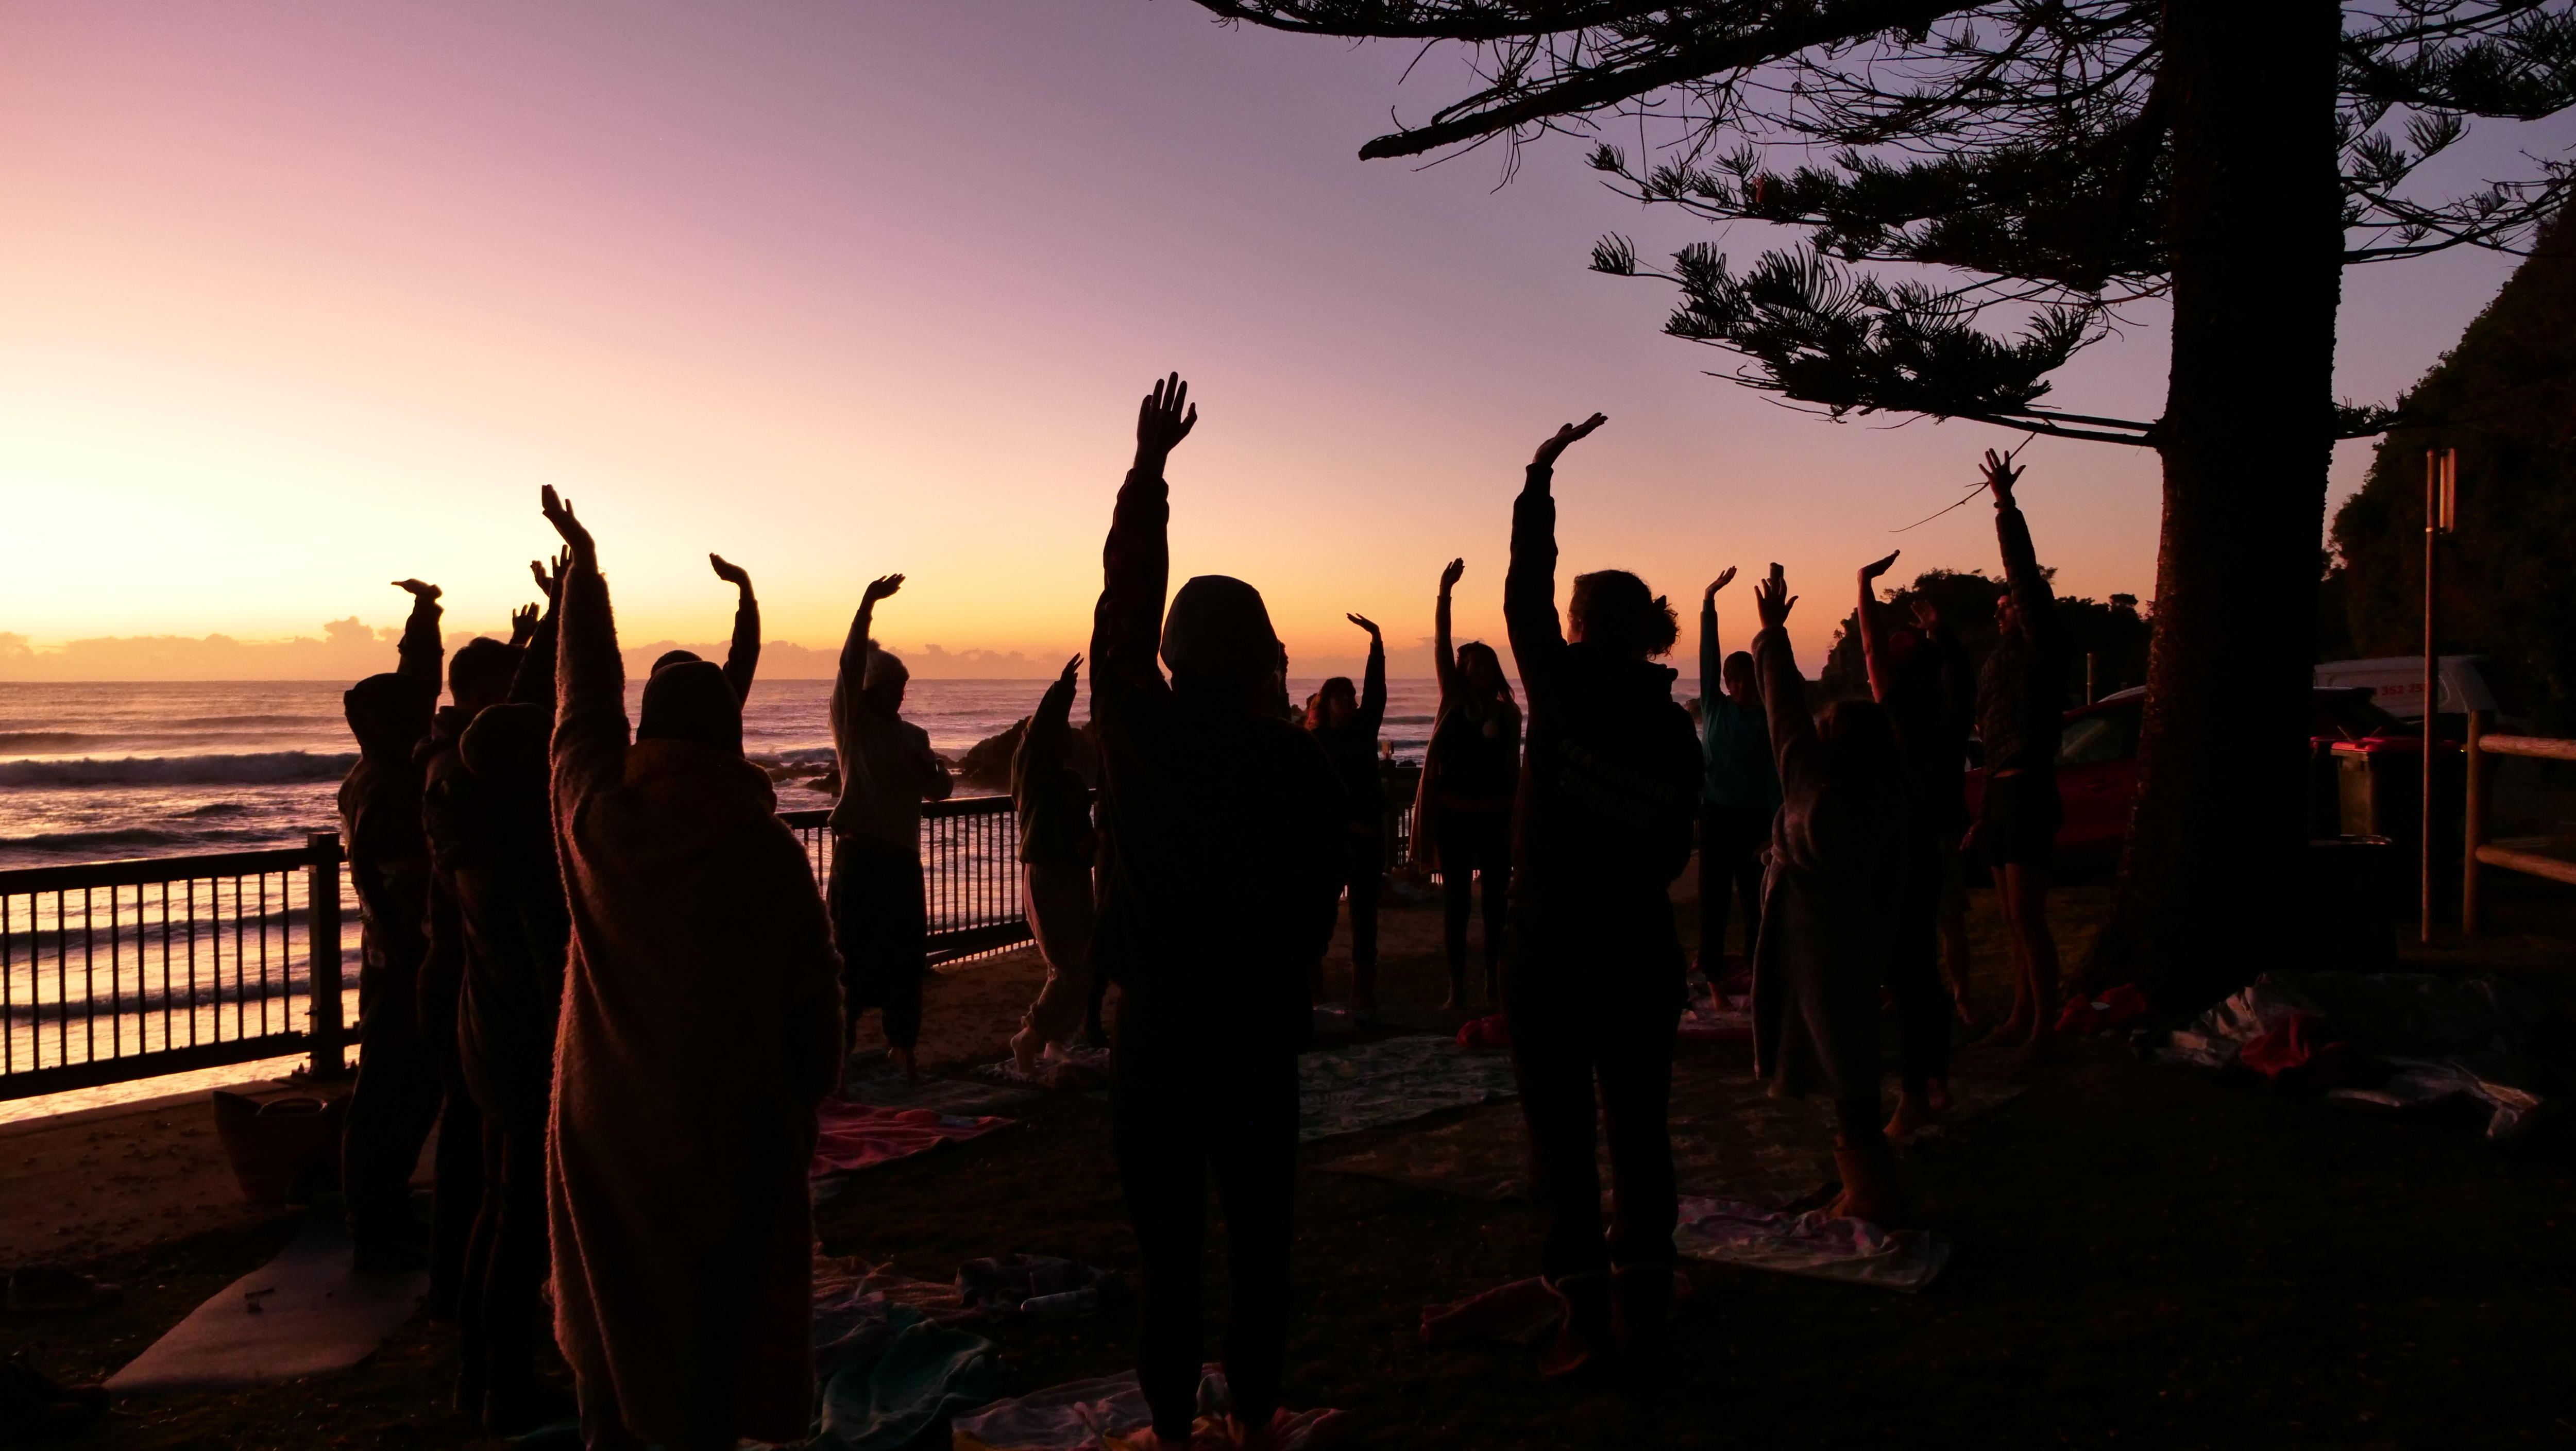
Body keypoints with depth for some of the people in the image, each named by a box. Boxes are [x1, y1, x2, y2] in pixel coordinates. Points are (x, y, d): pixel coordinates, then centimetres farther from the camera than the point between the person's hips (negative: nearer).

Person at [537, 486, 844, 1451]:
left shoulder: (598, 819, -6)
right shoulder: (765, 850, -13)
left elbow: (583, 697, 10)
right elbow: (813, 994, -7)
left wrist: (584, 562, 22)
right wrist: (806, 1100, 9)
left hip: (603, 1120, 3)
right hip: (726, 1128, -3)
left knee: (611, 1310, 17)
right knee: (714, 1316, 6)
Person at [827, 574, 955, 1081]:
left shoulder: (914, 736, 15)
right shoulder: (852, 724, -1)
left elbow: (940, 792, 15)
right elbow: (850, 663, -15)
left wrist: (934, 772, -9)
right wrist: (869, 603, -24)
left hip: (903, 857, 5)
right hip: (859, 853, -5)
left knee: (907, 955, 8)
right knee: (854, 952, -6)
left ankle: (903, 1048, 19)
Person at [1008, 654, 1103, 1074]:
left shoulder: (1071, 779, 15)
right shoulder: (1031, 769, -6)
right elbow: (1041, 729, -24)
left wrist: (1090, 842, 7)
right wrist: (1063, 686, -32)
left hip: (1075, 879, 8)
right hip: (1045, 878, -8)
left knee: (1083, 968, 8)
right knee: (1070, 970, -13)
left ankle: (1056, 1043, 20)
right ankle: (1030, 1037, 1)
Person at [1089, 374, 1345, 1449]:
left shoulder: (1139, 734, -11)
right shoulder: (1299, 765, -10)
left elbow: (1124, 597, 0)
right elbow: (1320, 899, -1)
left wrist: (1148, 466, 7)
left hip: (1155, 1026, 0)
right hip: (1261, 1030, 1)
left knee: (1168, 1237, 8)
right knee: (1259, 1230, 13)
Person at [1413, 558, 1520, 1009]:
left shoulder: (1508, 712, 5)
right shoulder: (1454, 699, 1)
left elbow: (1514, 766, 8)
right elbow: (1440, 645, -8)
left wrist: (1519, 815, 2)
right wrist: (1444, 592, -18)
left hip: (1497, 814, 1)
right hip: (1454, 813, -1)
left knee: (1496, 900, 6)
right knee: (1456, 900, 4)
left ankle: (1495, 985, 16)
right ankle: (1457, 989, 11)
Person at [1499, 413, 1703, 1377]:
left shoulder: (1566, 689, -8)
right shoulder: (1675, 727, 3)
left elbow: (1524, 592, 3)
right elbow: (1676, 846, 9)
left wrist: (1540, 479, 10)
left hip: (1550, 946, -4)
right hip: (1642, 951, 4)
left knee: (1561, 1127, 4)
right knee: (1640, 1126, 11)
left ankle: (1585, 1302, 3)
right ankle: (1641, 1307, 18)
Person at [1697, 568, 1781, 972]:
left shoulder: (1767, 722, -2)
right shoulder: (1714, 707, 3)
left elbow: (1774, 778, -4)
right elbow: (1708, 654, -2)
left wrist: (1773, 830, -11)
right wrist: (1708, 602, -8)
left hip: (1753, 818, -1)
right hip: (1716, 814, 1)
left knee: (1754, 895, 4)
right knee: (1714, 894, 3)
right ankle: (1711, 967, 8)